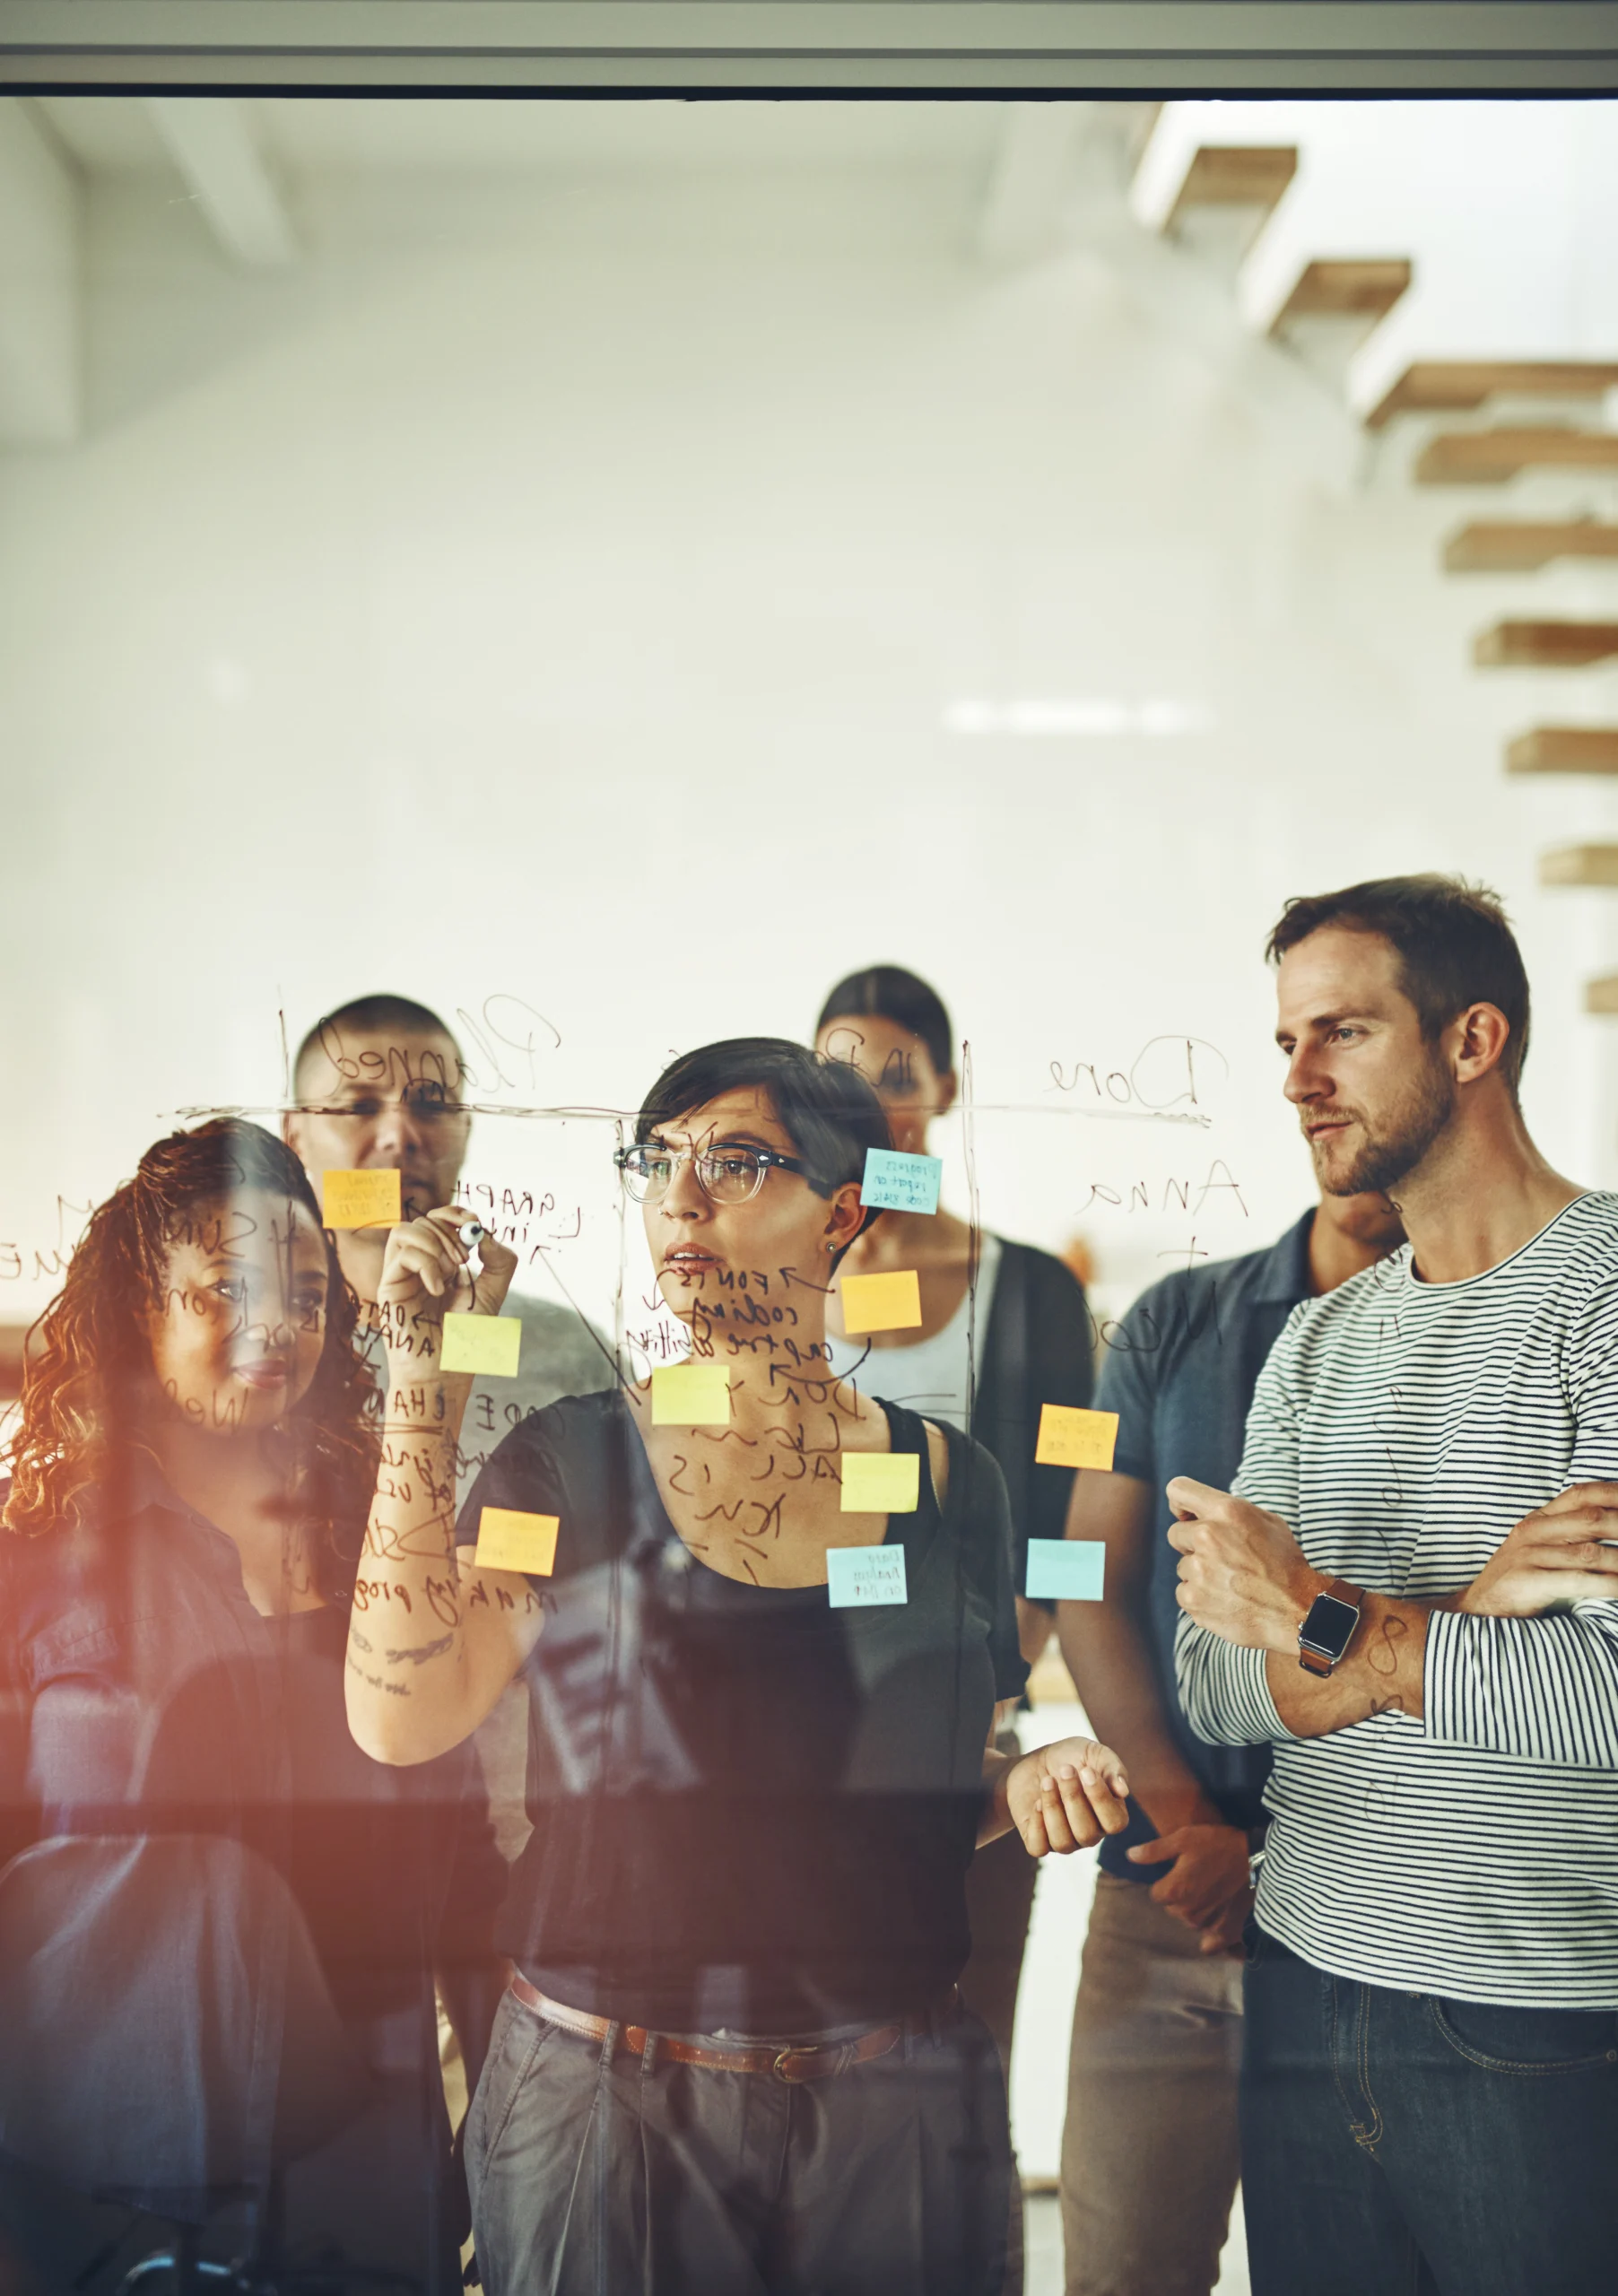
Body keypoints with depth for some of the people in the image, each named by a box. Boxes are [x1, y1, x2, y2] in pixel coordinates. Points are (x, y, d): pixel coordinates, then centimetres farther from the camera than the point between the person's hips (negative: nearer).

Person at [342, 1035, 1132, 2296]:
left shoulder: (948, 1480, 2)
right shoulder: (572, 1461, -2)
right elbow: (402, 1719, -15)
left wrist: (1026, 1783, -10)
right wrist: (425, 1382, -15)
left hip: (889, 2108, 2)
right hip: (601, 2088, -1)